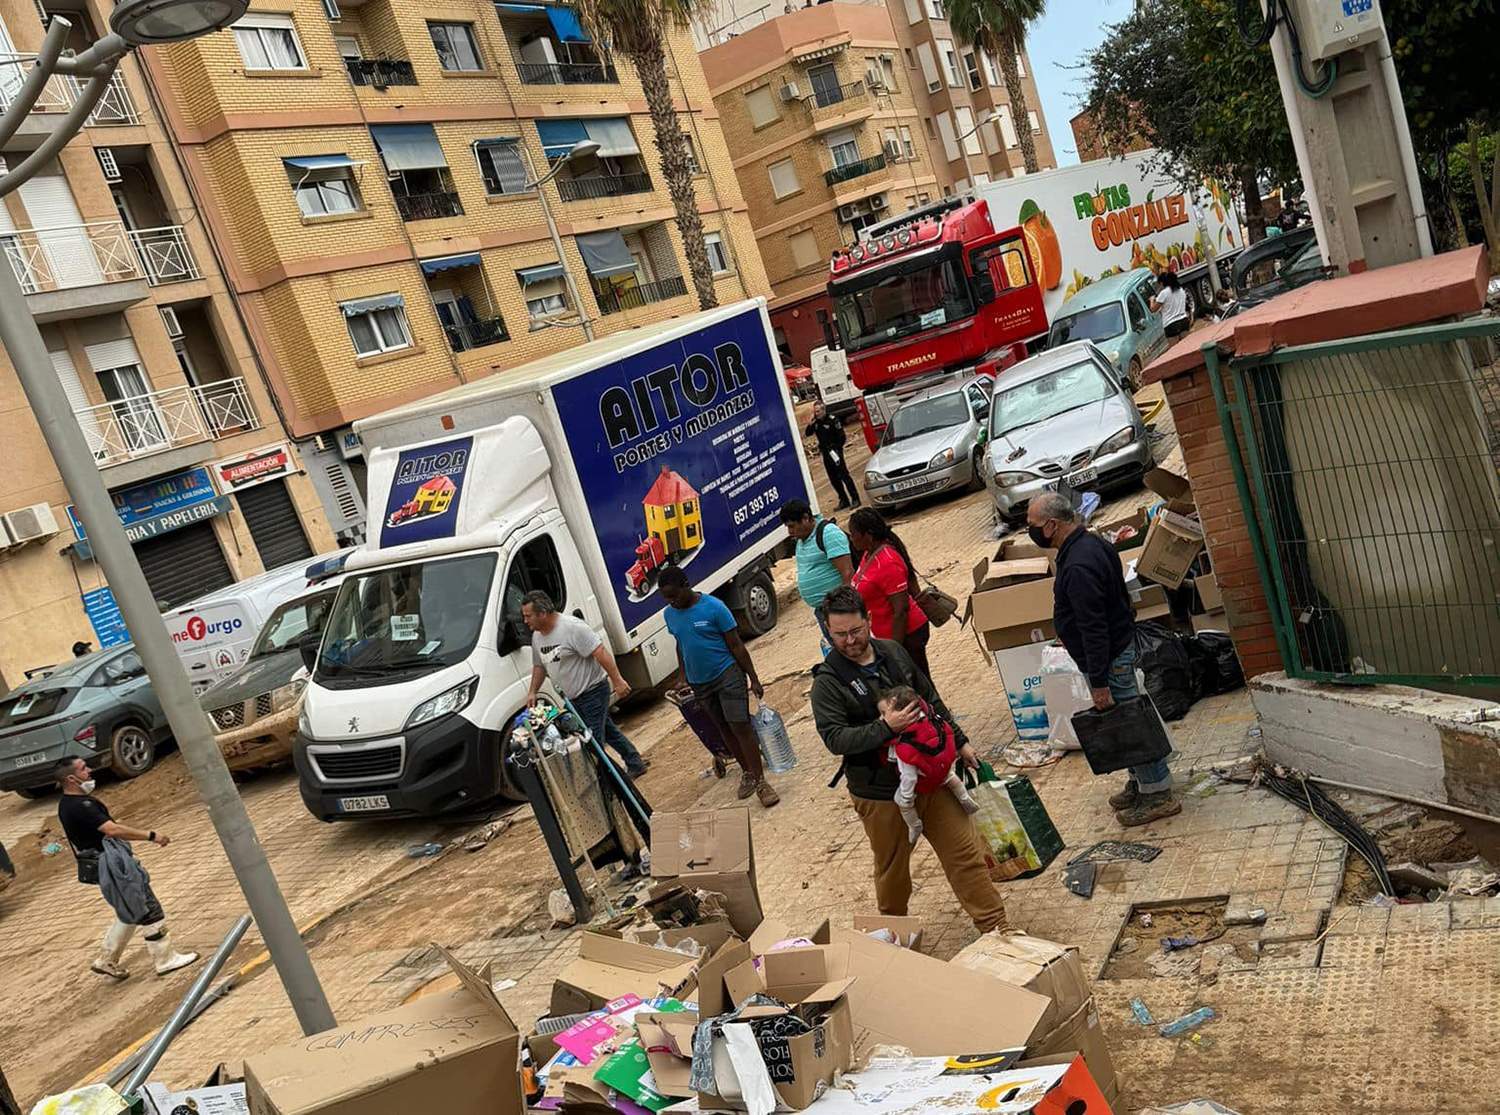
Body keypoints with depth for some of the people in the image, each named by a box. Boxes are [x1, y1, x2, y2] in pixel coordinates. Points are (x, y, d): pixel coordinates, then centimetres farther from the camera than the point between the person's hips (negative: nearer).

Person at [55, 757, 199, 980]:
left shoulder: (67, 803, 10)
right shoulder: (79, 806, -24)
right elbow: (112, 829, -31)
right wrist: (150, 835, -29)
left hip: (110, 862, 11)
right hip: (111, 865, -11)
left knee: (130, 913, 21)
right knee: (149, 910, -3)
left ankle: (106, 960, 28)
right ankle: (165, 959, 5)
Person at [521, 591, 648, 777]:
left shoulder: (572, 627, -22)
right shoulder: (537, 637, 6)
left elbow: (601, 653, -24)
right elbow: (539, 666, 21)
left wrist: (617, 680, -26)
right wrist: (532, 692, 10)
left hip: (593, 690, -8)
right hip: (573, 698, 8)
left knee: (595, 738, -9)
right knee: (607, 730, 18)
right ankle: (636, 764, 32)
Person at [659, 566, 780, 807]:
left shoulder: (714, 607, -16)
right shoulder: (670, 615, 1)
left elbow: (736, 645, -11)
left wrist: (754, 679, -10)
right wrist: (684, 680, 16)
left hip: (728, 675, -5)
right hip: (700, 683, 5)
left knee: (740, 726, -12)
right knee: (724, 729, 12)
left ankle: (760, 781, -6)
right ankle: (747, 773, 27)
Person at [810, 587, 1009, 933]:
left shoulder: (893, 652, 2)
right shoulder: (827, 681, -14)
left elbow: (931, 699, 14)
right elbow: (834, 738, -22)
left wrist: (959, 742, 17)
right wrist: (885, 727, -30)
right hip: (879, 792, -4)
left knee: (965, 852, 8)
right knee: (892, 869, 13)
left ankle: (995, 927, 20)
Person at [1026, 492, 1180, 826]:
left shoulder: (1077, 567, -29)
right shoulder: (1092, 542, 4)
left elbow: (1093, 630, -28)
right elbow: (1120, 595, 16)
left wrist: (1099, 682, -24)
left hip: (1108, 658, -10)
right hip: (1121, 644, 10)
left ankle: (1158, 795, 14)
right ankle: (1140, 782, 35)